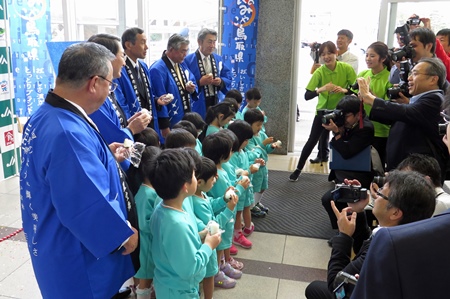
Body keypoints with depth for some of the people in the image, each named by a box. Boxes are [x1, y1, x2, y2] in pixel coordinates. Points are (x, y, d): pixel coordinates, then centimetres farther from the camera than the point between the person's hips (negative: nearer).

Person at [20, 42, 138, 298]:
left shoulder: (46, 115, 0)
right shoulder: (68, 133, -33)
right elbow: (88, 207, -33)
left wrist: (105, 155, 10)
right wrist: (124, 235, -18)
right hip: (77, 257, -9)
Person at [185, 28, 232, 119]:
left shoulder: (219, 59, 11)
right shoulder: (188, 60, -8)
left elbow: (228, 79, 14)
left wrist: (221, 81, -7)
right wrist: (199, 82, -22)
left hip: (217, 102, 5)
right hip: (198, 106, -5)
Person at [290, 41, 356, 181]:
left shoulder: (346, 68, -15)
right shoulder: (319, 72, -18)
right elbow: (307, 96, -25)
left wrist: (344, 90, -30)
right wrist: (321, 89, -43)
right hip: (323, 111, -1)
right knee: (312, 141, 1)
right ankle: (298, 169, 14)